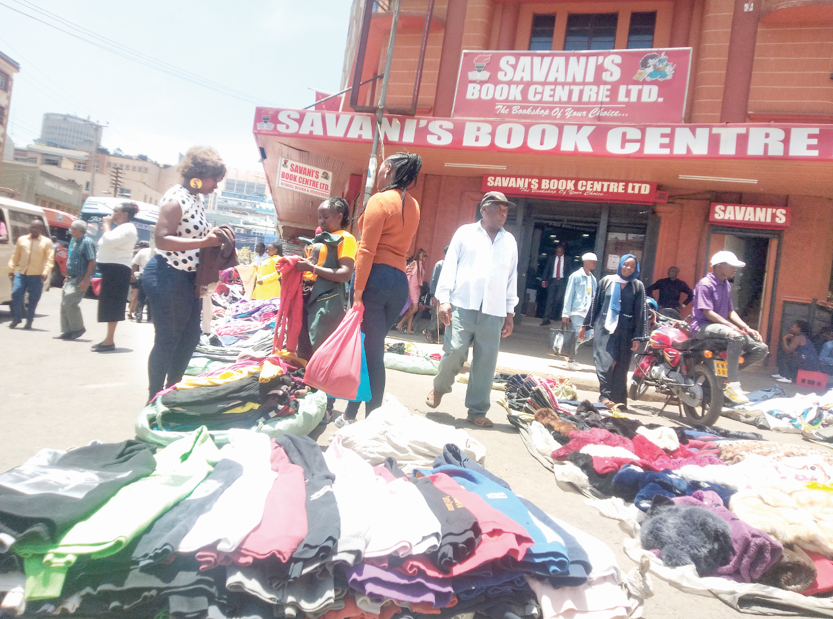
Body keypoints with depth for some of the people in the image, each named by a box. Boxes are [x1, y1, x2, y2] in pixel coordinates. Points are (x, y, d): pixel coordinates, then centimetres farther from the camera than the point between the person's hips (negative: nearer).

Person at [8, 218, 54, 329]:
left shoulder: (46, 242, 3)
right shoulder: (22, 239, 13)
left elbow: (50, 259, -4)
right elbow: (15, 256, 15)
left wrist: (46, 272, -16)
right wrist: (11, 269, 10)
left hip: (36, 276, -2)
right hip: (21, 274, 2)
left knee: (33, 299, 1)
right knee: (16, 295, -6)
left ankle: (29, 321, 14)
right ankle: (16, 318, 10)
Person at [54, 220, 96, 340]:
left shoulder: (87, 242, -13)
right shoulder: (75, 242, 17)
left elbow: (92, 262, -20)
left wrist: (85, 280, -24)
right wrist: (68, 276, 21)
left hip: (80, 279, -10)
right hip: (71, 278, 10)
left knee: (69, 303, -14)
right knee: (64, 305, 9)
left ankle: (78, 328, 0)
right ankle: (67, 331, 14)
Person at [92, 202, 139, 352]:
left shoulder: (127, 228, -11)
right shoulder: (121, 228, 22)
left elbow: (109, 241, -24)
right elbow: (108, 244, 23)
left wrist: (106, 225, -11)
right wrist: (107, 226, 14)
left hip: (117, 269, -11)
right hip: (112, 269, 11)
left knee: (112, 304, -9)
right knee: (110, 304, 12)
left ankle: (109, 341, -6)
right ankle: (109, 339, 17)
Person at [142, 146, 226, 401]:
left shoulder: (198, 198, 13)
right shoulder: (176, 198, -16)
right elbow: (161, 239, -25)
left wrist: (213, 235, 7)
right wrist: (204, 241, -27)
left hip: (189, 277, 10)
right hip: (168, 276, -10)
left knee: (190, 337, 15)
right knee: (167, 340, -1)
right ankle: (154, 398, 12)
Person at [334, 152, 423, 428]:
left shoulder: (380, 200, -6)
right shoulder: (413, 206, 16)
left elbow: (367, 250, -14)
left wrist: (358, 292, -16)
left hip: (375, 278, -7)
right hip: (400, 283, 7)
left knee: (369, 352, -3)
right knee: (372, 349, 13)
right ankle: (352, 413, 20)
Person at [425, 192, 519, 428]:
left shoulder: (510, 241, 15)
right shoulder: (465, 232, 6)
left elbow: (512, 277, 16)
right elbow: (450, 265, 2)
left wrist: (510, 312, 12)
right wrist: (444, 299, -7)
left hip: (493, 312, 3)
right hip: (463, 306, -3)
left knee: (486, 361, 1)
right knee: (455, 352, -8)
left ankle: (477, 411, 12)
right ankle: (439, 388, 22)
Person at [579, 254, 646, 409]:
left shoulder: (638, 286, 5)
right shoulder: (606, 281, 6)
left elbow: (641, 312, 1)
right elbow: (595, 304, 11)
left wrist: (637, 337, -4)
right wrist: (585, 325, 12)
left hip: (625, 332, 0)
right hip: (605, 328, 0)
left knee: (621, 367, 4)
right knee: (605, 362, -12)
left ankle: (618, 399, 12)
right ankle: (605, 395, -8)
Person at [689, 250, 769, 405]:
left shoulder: (726, 285, 17)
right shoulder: (705, 284, -11)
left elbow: (730, 311, 18)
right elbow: (708, 313, -18)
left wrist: (747, 328, 2)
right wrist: (732, 326, -25)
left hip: (721, 326, 9)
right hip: (703, 326, -9)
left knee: (761, 349, -4)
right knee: (736, 336, -38)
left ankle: (727, 371, -1)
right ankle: (732, 384, -34)